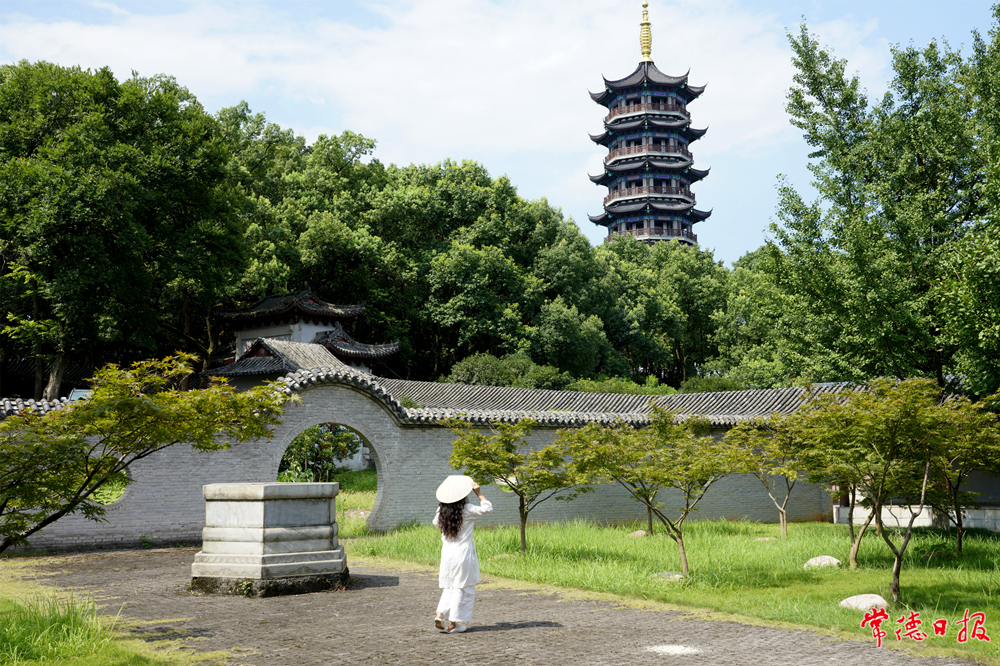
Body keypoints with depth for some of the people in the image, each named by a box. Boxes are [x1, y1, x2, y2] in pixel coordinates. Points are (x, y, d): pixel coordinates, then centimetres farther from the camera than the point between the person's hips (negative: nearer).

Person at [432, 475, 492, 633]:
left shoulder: (442, 511, 2)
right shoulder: (467, 510, -11)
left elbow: (436, 524, 23)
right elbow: (487, 508, -3)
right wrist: (479, 493, 4)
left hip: (447, 553, 5)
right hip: (463, 552, -5)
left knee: (448, 587, 17)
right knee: (462, 588, 4)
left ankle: (440, 614, -2)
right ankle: (453, 623, 3)